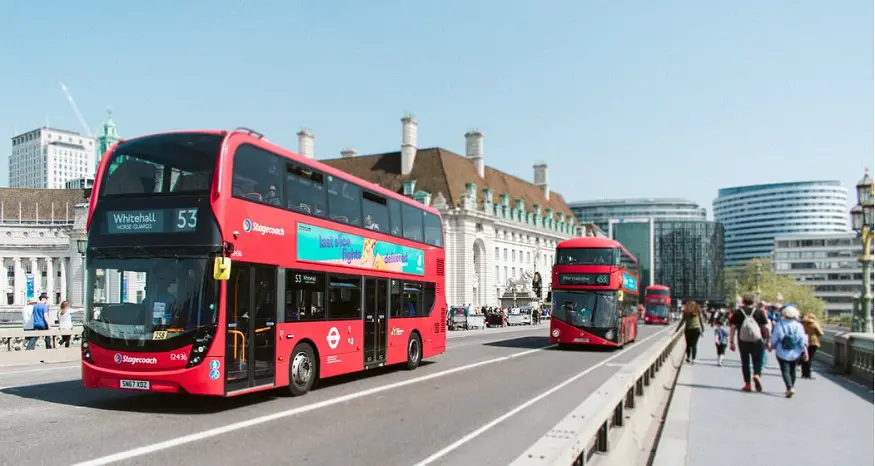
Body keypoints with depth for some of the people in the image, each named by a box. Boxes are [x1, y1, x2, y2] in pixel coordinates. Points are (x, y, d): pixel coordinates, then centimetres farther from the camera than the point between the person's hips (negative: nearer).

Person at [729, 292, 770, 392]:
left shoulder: (737, 313, 2)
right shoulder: (760, 312, 1)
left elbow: (732, 328, -2)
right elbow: (765, 328, 1)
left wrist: (731, 342, 1)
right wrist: (767, 341, 8)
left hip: (743, 342, 1)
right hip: (757, 342, 0)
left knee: (745, 362, 9)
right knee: (757, 361, 9)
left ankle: (747, 384, 10)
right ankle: (757, 375, -19)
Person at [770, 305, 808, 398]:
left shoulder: (779, 324, -6)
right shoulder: (798, 325, -2)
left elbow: (774, 338, -2)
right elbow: (803, 340, -7)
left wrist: (772, 347, 14)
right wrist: (805, 351, -4)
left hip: (782, 353, -3)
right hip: (795, 353, 3)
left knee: (785, 371, -3)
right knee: (792, 370, 18)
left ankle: (790, 388, -22)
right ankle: (790, 388, 27)